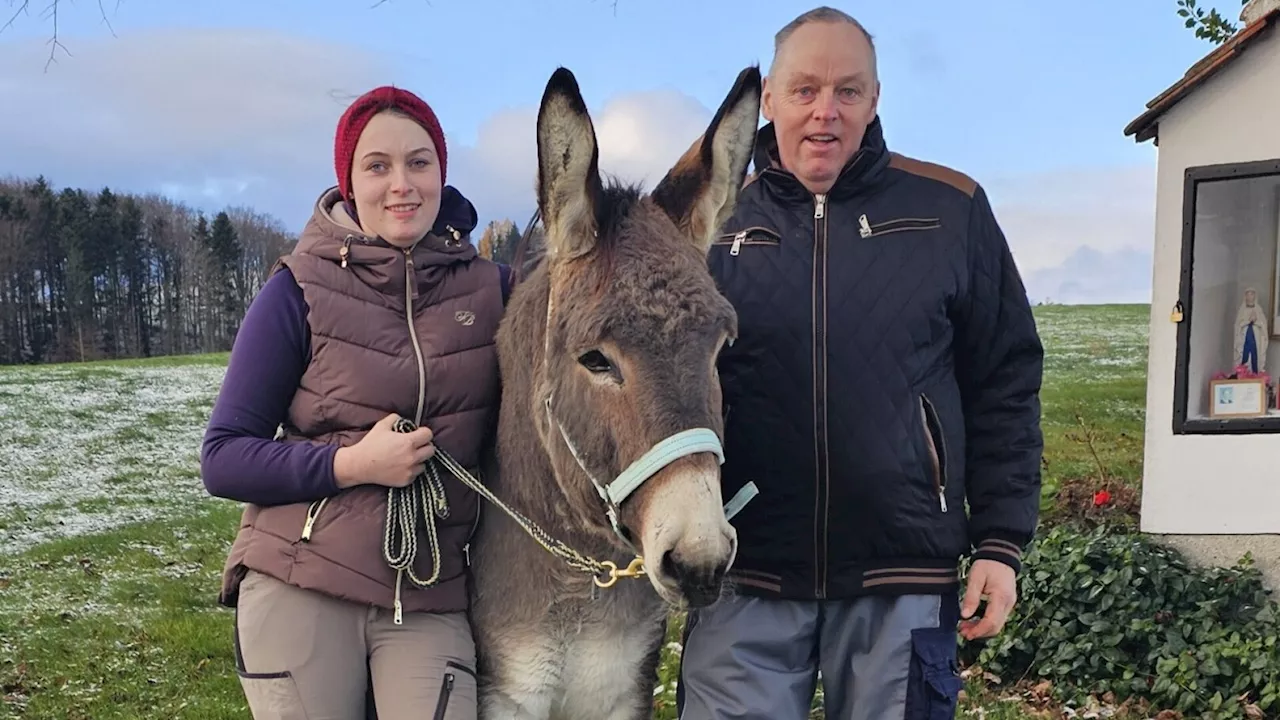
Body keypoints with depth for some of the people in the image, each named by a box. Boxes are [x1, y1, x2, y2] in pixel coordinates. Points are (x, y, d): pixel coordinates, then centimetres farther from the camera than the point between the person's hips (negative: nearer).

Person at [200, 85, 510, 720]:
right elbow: (223, 459, -3)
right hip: (299, 590, -1)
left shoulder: (490, 288, 4)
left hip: (431, 599, 2)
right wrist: (350, 463, -16)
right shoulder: (301, 291, -4)